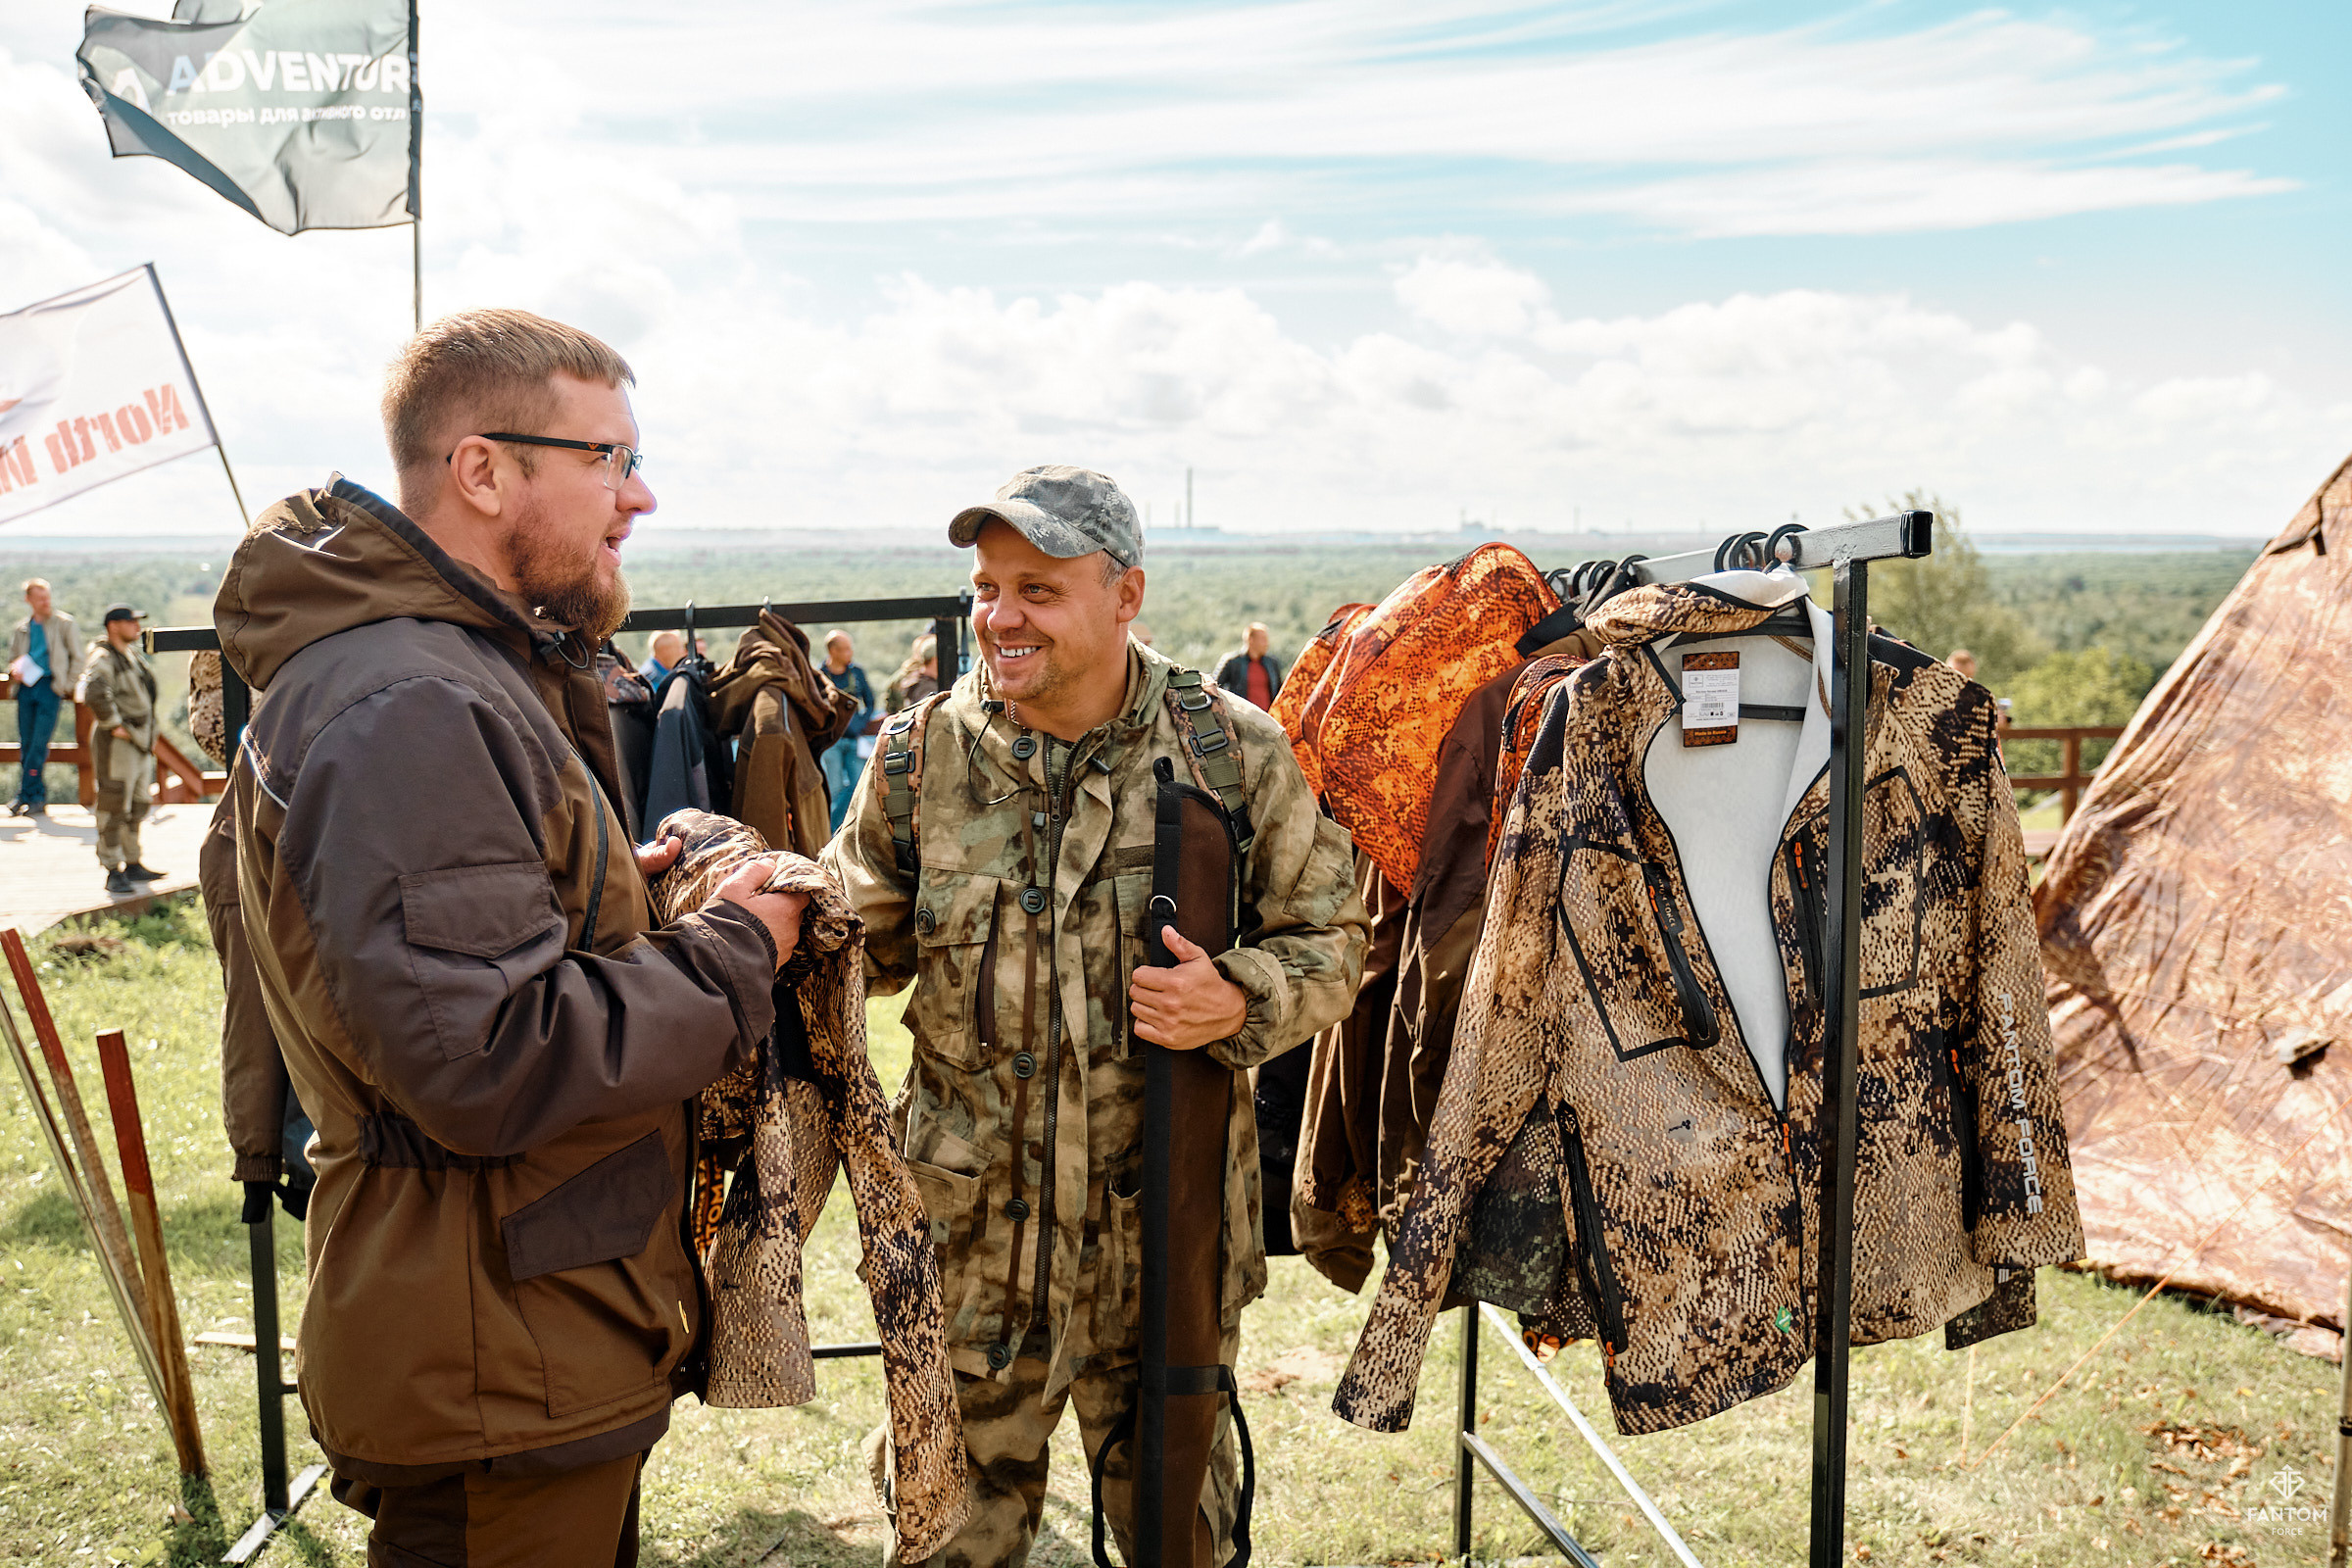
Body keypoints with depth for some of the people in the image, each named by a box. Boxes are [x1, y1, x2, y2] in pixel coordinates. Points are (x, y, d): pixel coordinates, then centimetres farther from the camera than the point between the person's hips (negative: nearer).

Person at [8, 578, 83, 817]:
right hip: (26, 688, 4)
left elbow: (77, 658, 4)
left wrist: (64, 687, -4)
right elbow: (12, 660, 24)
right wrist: (15, 672, 1)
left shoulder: (64, 624, 4)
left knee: (38, 745, -10)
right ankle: (37, 799, 10)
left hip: (50, 687, -4)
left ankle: (26, 794, -4)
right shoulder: (21, 629, 15)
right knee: (26, 745, 3)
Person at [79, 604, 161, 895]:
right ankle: (114, 874, -1)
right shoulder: (103, 658, -14)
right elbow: (94, 693, -33)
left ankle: (133, 865, 27)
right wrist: (114, 725, -26)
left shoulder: (134, 653, 14)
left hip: (140, 741, 10)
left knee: (138, 805, 16)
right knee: (114, 808, -5)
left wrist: (149, 733, 22)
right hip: (118, 741, -9)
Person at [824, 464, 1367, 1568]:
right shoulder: (922, 754, -2)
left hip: (1169, 1237, 0)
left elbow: (1330, 941, 1)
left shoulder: (1235, 753, -6)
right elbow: (856, 941, 8)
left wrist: (1241, 1002, -18)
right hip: (967, 1240, 1)